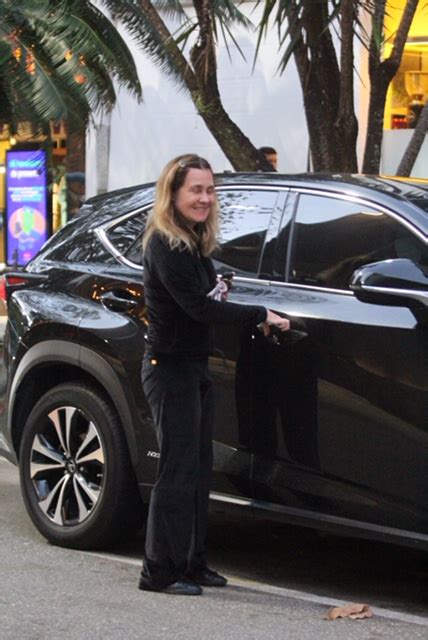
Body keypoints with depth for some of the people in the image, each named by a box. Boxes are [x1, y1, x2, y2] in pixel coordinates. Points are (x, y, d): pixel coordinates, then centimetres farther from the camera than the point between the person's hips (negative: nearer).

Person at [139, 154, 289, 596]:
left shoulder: (193, 243, 12)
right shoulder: (165, 245, -18)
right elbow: (197, 307, -23)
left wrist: (215, 293, 0)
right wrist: (261, 316, -18)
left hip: (194, 366, 9)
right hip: (169, 368, -9)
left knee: (198, 467, 11)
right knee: (178, 469, -7)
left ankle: (191, 562, 19)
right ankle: (160, 571, -1)